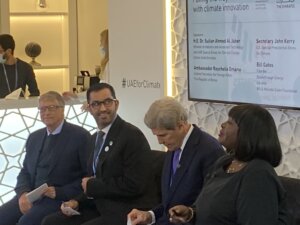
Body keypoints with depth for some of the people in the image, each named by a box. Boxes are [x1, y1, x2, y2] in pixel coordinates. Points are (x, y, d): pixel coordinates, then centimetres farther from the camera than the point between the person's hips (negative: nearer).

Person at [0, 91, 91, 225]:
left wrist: (60, 192, -16)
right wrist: (23, 193, -4)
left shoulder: (80, 136, -5)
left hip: (60, 199, -6)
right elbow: (25, 171, 18)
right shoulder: (34, 137, 16)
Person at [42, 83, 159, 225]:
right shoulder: (97, 137, 15)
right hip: (101, 208, 9)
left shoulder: (132, 135, -13)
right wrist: (78, 202, 1)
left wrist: (92, 186, -10)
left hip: (127, 213, -9)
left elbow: (134, 185, -20)